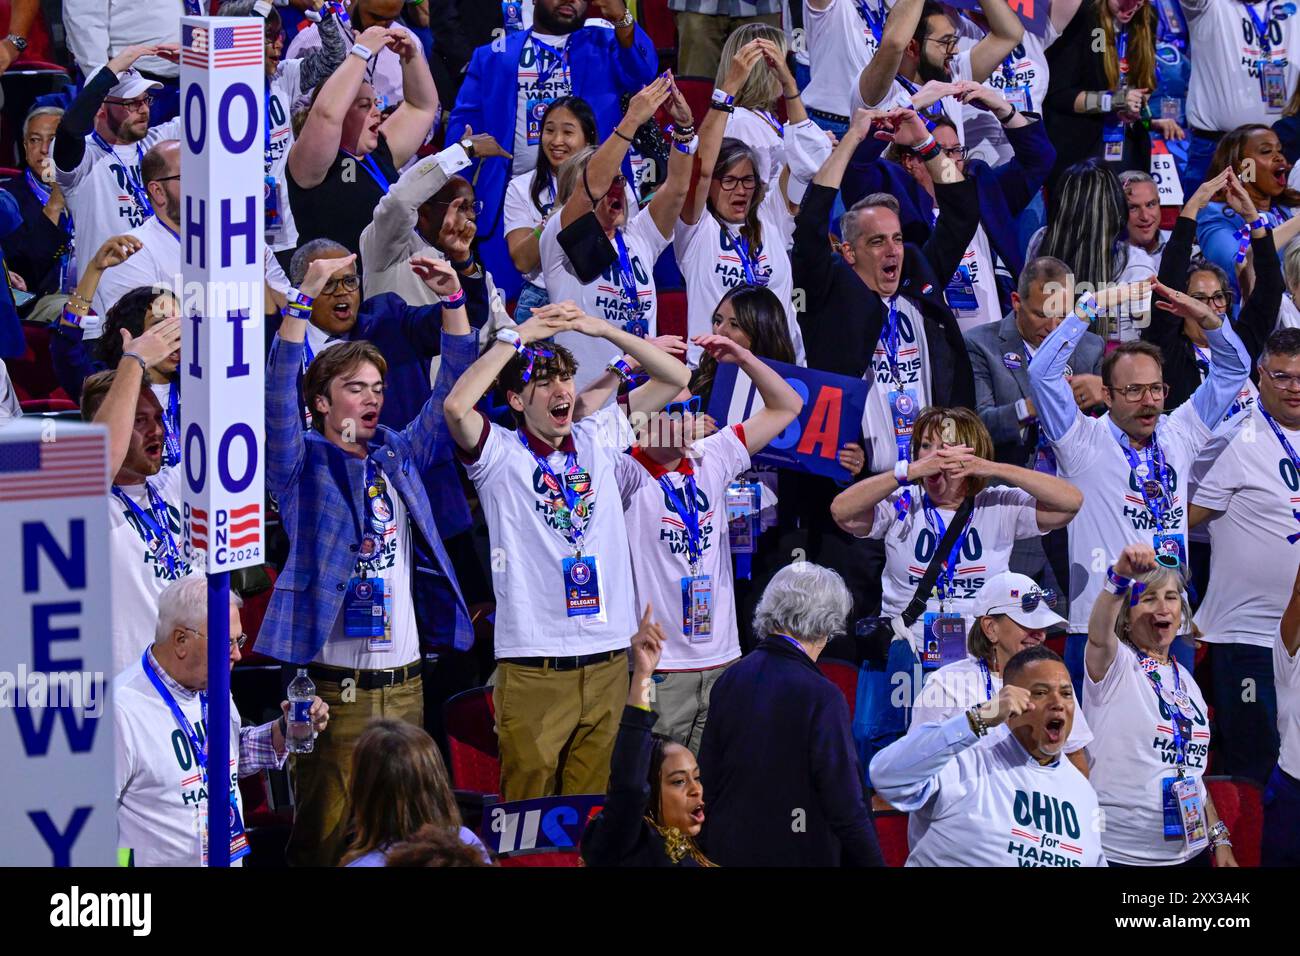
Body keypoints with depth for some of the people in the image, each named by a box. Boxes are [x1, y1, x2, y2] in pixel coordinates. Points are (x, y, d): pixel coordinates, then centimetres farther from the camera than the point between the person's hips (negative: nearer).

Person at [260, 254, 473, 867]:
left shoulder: (398, 457, 14)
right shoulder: (302, 463, 0)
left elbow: (450, 391, 15)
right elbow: (278, 390, -14)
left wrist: (453, 300, 5)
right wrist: (305, 297, -23)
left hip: (404, 682, 5)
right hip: (332, 684, -5)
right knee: (325, 834, -5)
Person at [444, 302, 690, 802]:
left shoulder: (597, 439, 10)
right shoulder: (500, 453, -3)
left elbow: (675, 378, 12)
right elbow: (456, 406, -23)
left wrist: (603, 329, -1)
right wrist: (517, 336, -15)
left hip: (606, 661, 4)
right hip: (532, 664, -4)